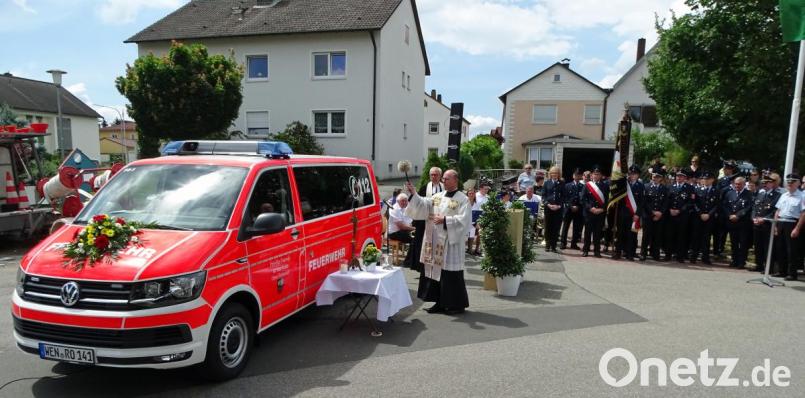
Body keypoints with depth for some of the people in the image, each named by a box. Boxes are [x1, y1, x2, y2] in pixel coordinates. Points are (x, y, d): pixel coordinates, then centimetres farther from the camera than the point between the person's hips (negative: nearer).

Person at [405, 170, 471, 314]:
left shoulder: (463, 199, -5)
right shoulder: (437, 196, 12)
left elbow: (464, 220, -14)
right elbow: (424, 205, 1)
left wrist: (445, 220, -19)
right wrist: (414, 194, -12)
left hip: (451, 242, -6)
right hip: (436, 241, 6)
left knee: (451, 273, -1)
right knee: (436, 270, 10)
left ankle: (457, 304, 12)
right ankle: (440, 302, 20)